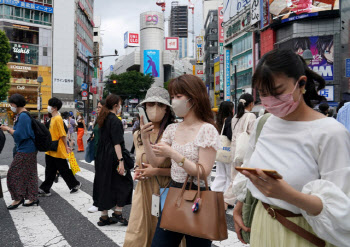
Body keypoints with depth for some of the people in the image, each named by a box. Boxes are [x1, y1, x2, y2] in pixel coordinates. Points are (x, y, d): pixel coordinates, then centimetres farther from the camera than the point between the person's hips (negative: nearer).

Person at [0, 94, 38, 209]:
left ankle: (18, 198, 13)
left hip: (25, 151, -10)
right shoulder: (25, 115, 13)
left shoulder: (23, 116, -18)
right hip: (30, 149, 10)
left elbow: (19, 134, -22)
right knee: (29, 174, 13)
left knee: (14, 173, 1)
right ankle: (33, 198, 19)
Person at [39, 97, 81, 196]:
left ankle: (75, 184, 21)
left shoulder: (58, 119, -17)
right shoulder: (53, 118, 11)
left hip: (58, 151, -8)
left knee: (64, 170, 4)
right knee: (50, 171, 11)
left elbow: (63, 134, -18)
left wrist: (66, 146, -16)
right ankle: (45, 190, 17)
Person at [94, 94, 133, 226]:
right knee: (124, 182, 5)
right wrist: (121, 161, -22)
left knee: (104, 184, 12)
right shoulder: (115, 120, -15)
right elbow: (117, 142, -21)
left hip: (102, 158, 9)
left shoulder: (102, 119, 12)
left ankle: (104, 217, 18)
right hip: (112, 157, -9)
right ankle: (117, 212, 7)